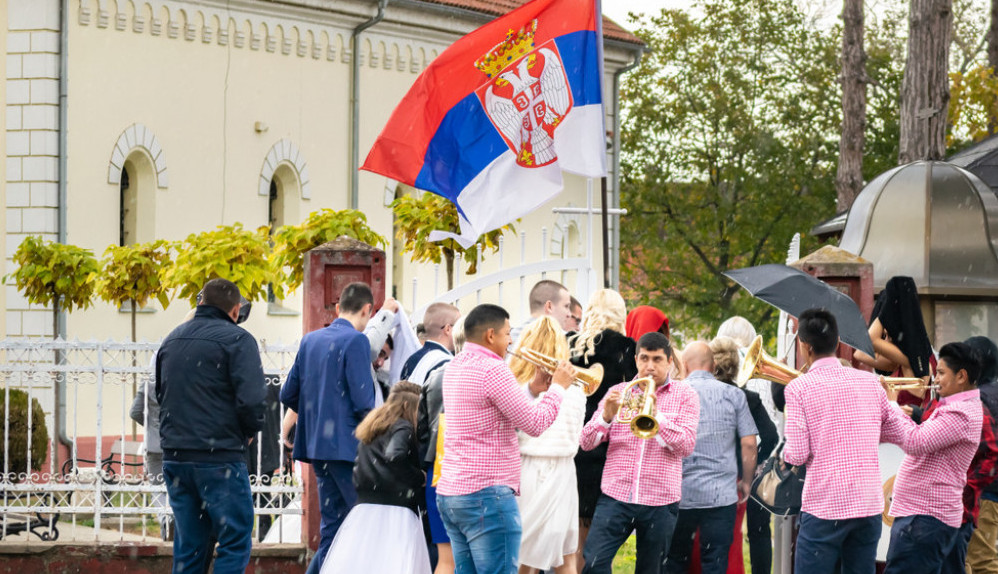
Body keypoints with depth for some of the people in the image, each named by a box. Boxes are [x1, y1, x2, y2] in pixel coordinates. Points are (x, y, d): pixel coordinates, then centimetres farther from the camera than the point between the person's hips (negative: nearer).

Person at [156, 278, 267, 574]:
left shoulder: (171, 340, 15)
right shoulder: (237, 339, -7)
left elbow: (160, 394, 24)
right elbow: (250, 399, -16)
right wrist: (249, 432, 2)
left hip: (174, 457, 7)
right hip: (219, 458, -7)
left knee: (189, 547, 11)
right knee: (235, 543, -2)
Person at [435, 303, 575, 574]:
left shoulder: (455, 367, 14)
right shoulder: (492, 369, -15)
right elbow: (535, 424, -14)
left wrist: (533, 389, 16)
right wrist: (558, 387, 1)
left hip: (449, 491, 9)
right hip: (487, 495, -9)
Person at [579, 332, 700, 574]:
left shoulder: (684, 395, 5)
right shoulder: (618, 393, 10)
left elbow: (687, 446, -8)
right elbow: (586, 443, 4)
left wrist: (657, 416, -20)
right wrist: (606, 416, -15)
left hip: (660, 502, -1)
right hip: (616, 496, 1)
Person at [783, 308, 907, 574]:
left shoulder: (799, 387, -7)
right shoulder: (870, 382, 5)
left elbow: (797, 455, -11)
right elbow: (895, 430, 17)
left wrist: (785, 451, 11)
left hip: (823, 509, -4)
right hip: (869, 506, 4)